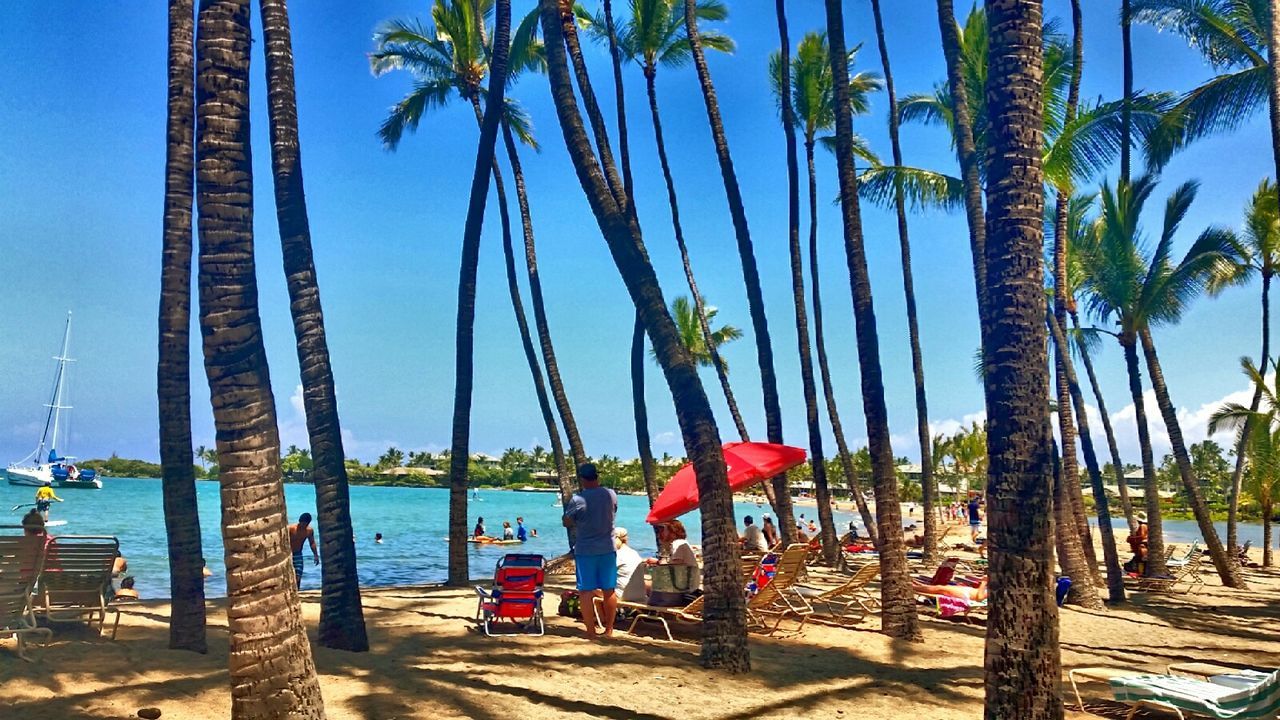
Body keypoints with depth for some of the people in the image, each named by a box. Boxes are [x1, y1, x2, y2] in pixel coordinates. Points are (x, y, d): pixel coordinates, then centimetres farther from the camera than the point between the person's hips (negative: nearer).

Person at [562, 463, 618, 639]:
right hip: (608, 549, 3)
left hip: (585, 550, -3)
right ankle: (609, 629, 19)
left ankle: (591, 631, 3)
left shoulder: (577, 499, -14)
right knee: (609, 590, 11)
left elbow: (567, 523, -3)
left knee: (586, 591, 3)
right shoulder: (611, 494, -3)